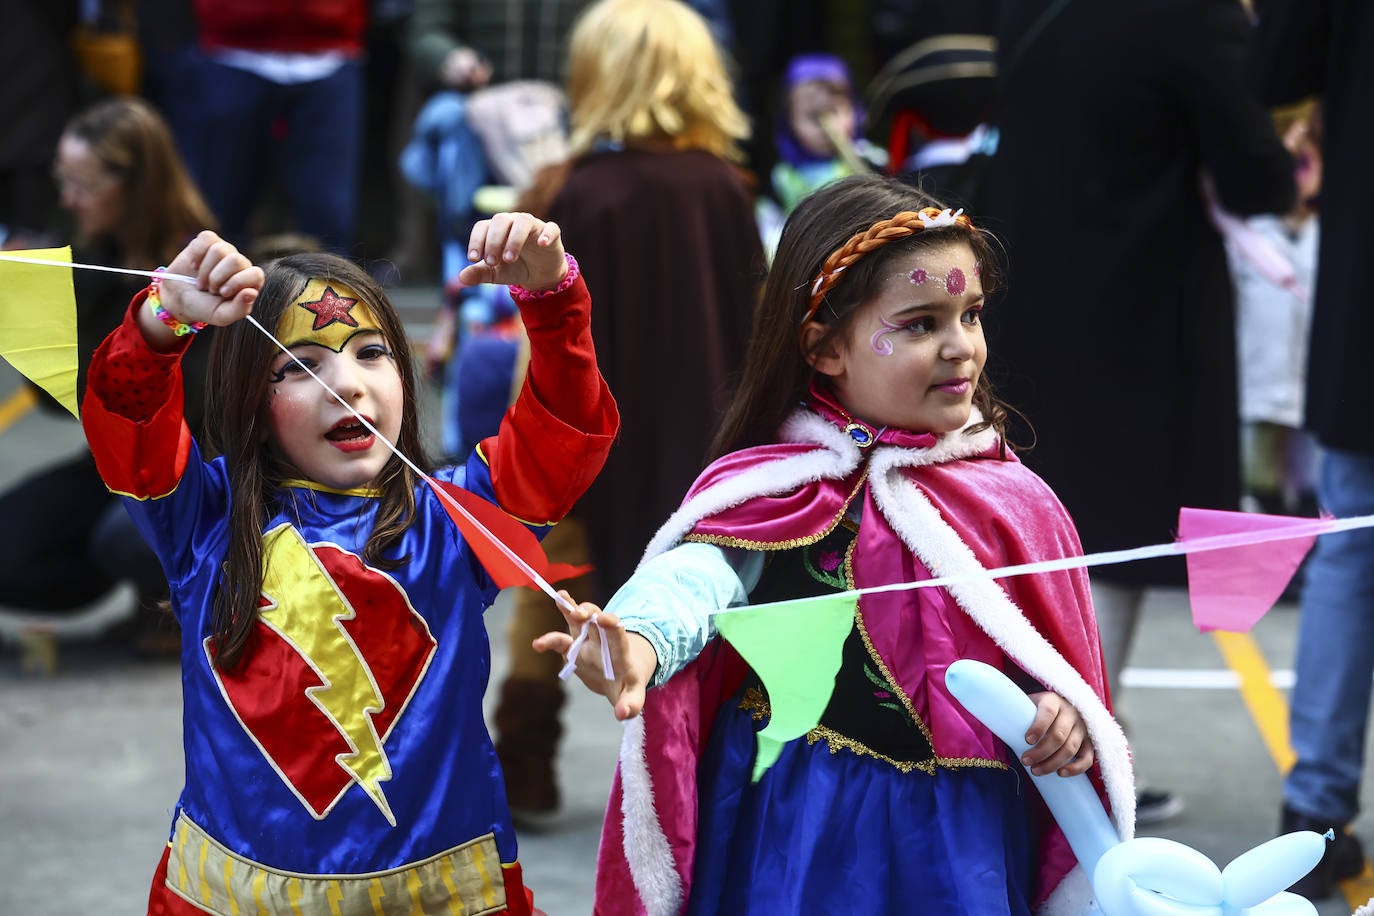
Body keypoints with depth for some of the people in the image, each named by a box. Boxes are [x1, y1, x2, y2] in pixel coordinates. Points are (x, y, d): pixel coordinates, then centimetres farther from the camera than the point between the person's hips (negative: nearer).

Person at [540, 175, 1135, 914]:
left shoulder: (1007, 497, 4)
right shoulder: (784, 489, -8)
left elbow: (1054, 644, 11)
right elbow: (703, 571, -27)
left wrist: (1065, 712, -12)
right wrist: (641, 639, -49)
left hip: (969, 829, 3)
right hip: (806, 830, -3)